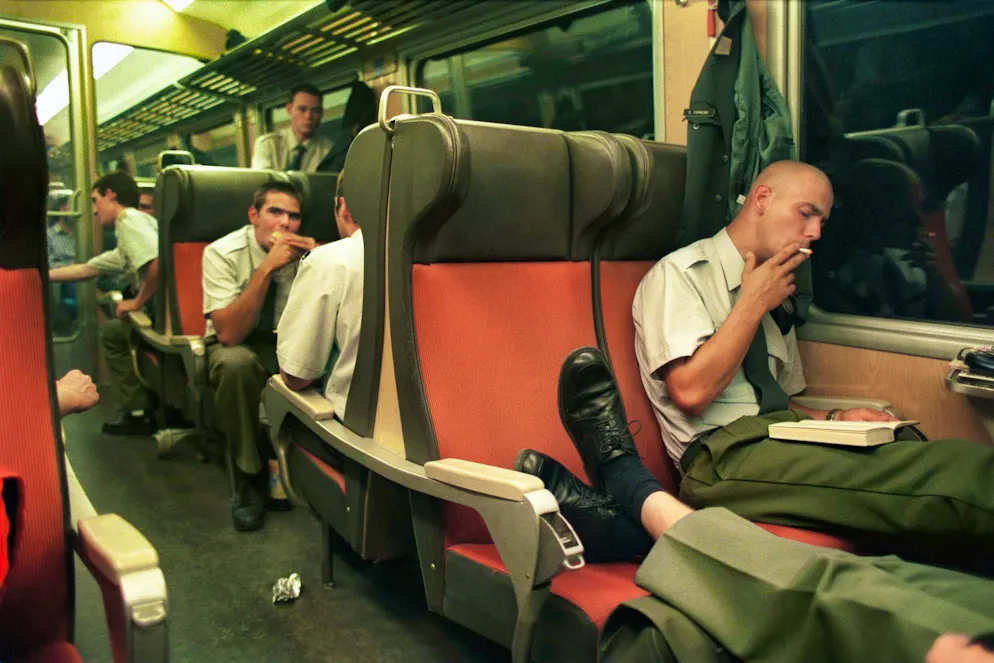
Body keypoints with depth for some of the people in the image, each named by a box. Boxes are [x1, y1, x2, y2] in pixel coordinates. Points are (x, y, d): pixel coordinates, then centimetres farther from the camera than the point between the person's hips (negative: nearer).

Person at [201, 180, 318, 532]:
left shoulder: (305, 253, -8)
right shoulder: (222, 253, -16)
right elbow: (228, 334, -26)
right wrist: (267, 268, -33)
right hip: (238, 345, -2)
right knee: (235, 364, -38)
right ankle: (248, 481, -19)